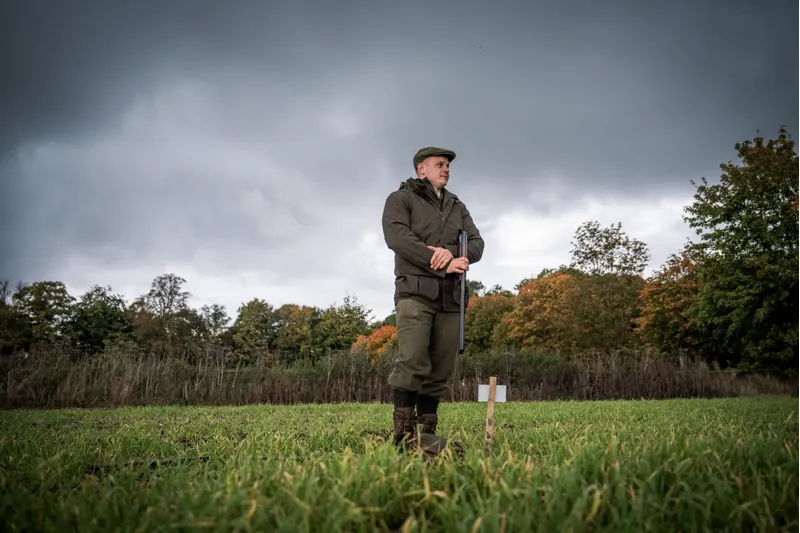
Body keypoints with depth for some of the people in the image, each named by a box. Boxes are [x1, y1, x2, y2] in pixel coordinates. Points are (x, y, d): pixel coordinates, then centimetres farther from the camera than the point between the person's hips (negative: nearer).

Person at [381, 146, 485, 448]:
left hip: (450, 296, 5)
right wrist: (443, 264, -14)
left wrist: (451, 253, -12)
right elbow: (396, 236, -9)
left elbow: (477, 244, 11)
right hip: (415, 291, -5)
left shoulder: (457, 207, 24)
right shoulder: (401, 199, 9)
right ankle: (403, 434, -14)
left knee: (441, 369, 1)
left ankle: (427, 432, 6)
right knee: (412, 362, -18)